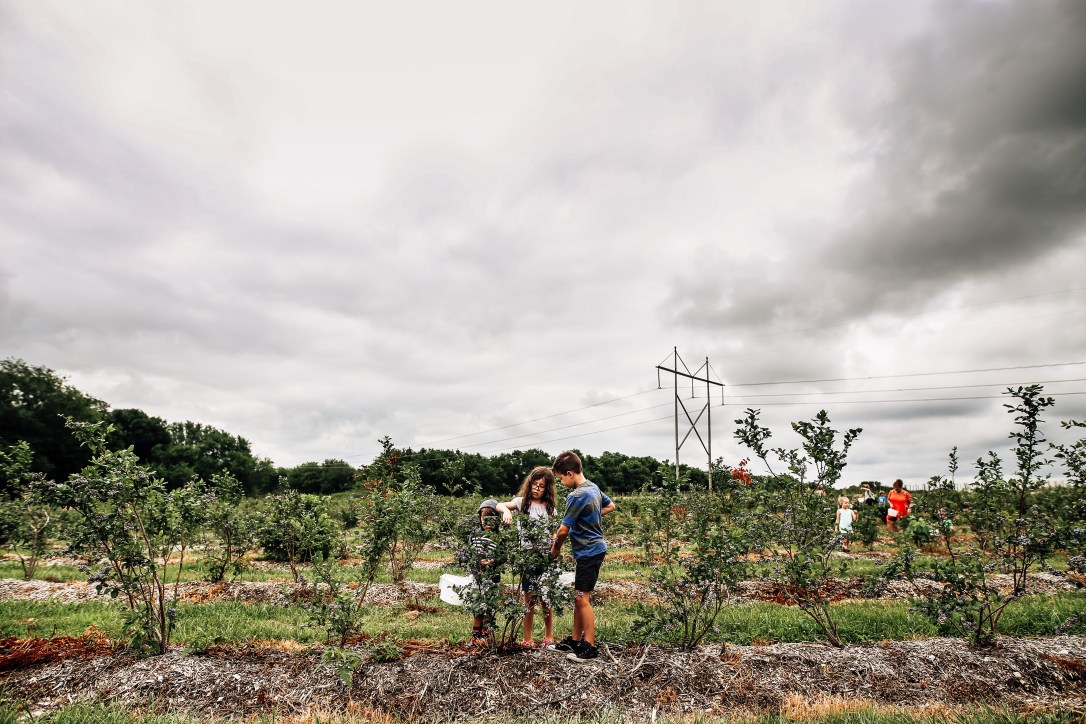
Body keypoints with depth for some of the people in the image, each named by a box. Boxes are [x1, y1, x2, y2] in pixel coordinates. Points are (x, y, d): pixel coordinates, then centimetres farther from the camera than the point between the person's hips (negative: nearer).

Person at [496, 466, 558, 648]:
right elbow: (500, 505, -16)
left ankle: (549, 636, 22)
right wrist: (506, 510, -39)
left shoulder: (550, 508, 8)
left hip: (546, 557, 2)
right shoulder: (522, 502, 0)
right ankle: (527, 639, 14)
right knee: (530, 598, 4)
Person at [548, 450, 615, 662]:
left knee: (582, 598, -3)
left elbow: (563, 530, -16)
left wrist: (556, 548, 2)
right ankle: (575, 640, 23)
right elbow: (610, 506, 24)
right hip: (595, 548, 10)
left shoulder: (577, 496, -21)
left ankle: (590, 646, 5)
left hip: (588, 551, -10)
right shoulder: (593, 487, 7)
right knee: (579, 597, 14)